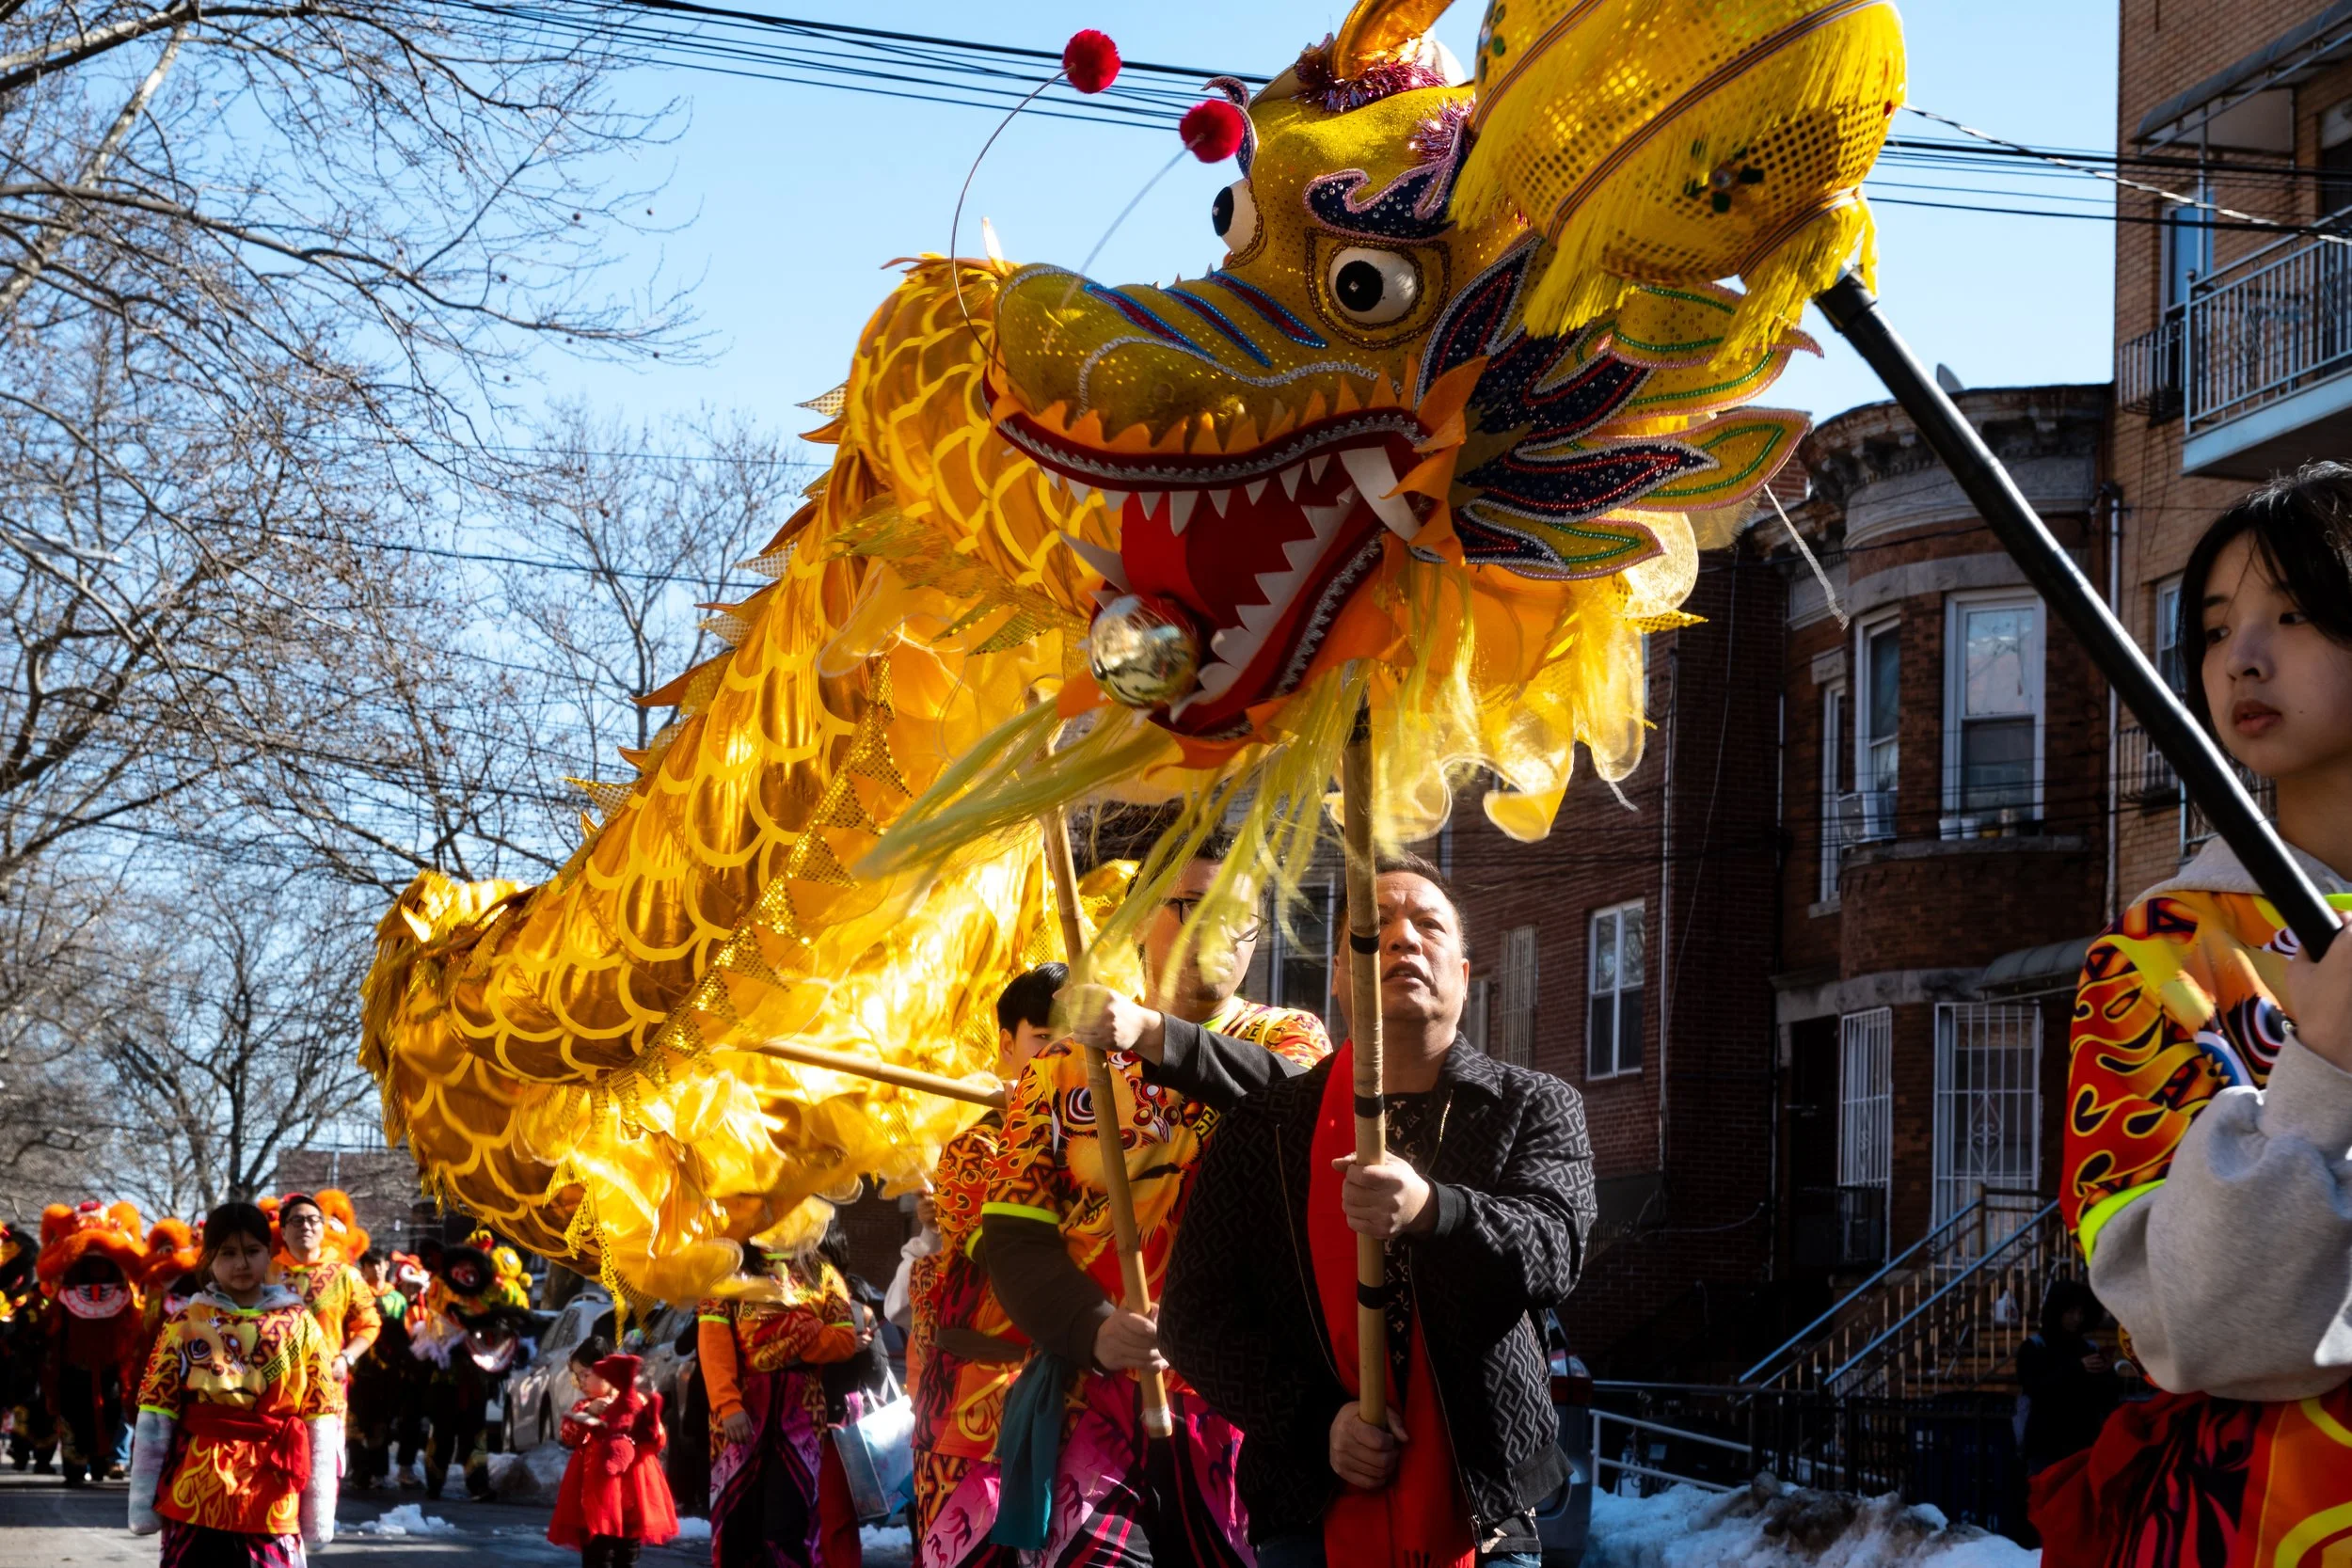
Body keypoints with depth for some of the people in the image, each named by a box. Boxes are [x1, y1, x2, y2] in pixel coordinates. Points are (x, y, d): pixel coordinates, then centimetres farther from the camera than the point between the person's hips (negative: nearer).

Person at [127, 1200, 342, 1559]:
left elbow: (322, 1419, 3)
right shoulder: (186, 1325, 4)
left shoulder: (300, 1326, 4)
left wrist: (319, 1511, -1)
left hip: (272, 1502, 0)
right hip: (194, 1498, 0)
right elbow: (156, 1414, 2)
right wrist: (144, 1502, -2)